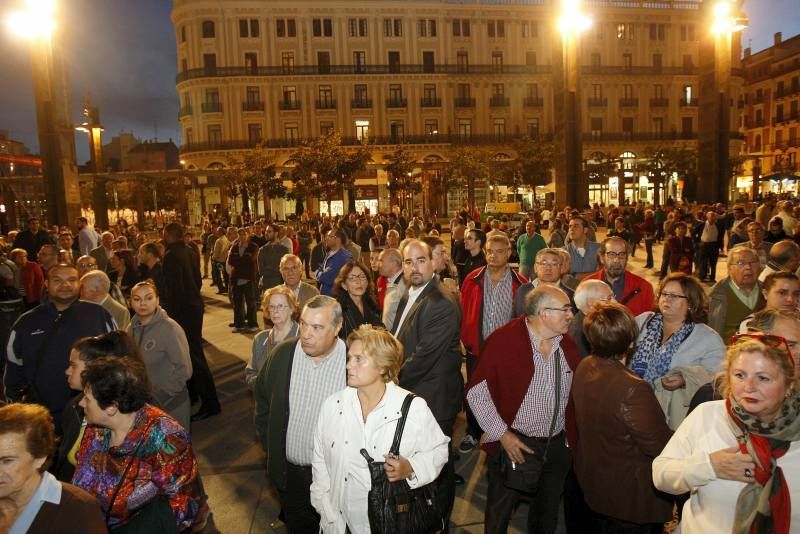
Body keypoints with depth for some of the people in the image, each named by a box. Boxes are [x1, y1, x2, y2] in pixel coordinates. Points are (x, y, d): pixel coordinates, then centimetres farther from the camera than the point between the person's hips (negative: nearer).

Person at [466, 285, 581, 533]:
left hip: (557, 445, 5)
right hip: (512, 443, -5)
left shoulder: (568, 345, 1)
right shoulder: (503, 340, -17)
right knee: (499, 514, 13)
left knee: (548, 514, 22)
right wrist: (502, 434, -16)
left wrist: (572, 437, 5)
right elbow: (476, 391, -15)